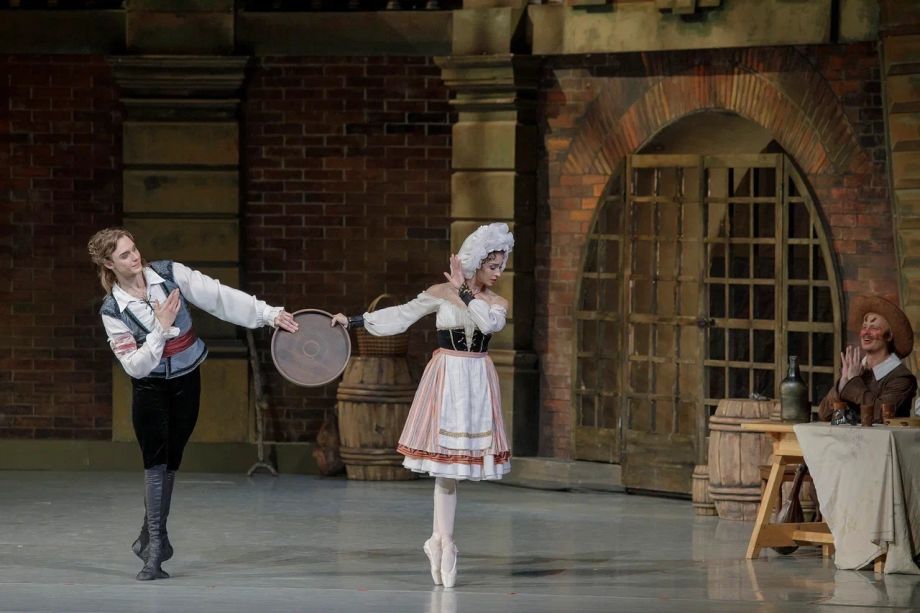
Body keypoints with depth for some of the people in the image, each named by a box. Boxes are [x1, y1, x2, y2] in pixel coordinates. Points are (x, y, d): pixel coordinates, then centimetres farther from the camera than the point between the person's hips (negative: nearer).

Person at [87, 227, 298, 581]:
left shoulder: (170, 274, -9)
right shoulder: (113, 311, -13)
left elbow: (221, 297, -10)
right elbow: (135, 365, -17)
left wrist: (269, 314, -14)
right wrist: (161, 328, -26)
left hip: (186, 383, 3)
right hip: (150, 388, -2)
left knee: (169, 463, 8)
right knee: (156, 462, -14)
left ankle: (151, 537, 23)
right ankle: (155, 549, -15)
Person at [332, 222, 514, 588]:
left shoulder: (496, 303, 7)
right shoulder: (441, 293, 1)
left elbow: (490, 323, -16)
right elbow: (401, 315, 4)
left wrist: (465, 292, -14)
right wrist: (353, 322, 1)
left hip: (477, 378, 2)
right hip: (448, 376, -2)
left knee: (456, 460, 2)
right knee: (448, 462, -4)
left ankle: (438, 540, 10)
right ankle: (445, 543, 2)